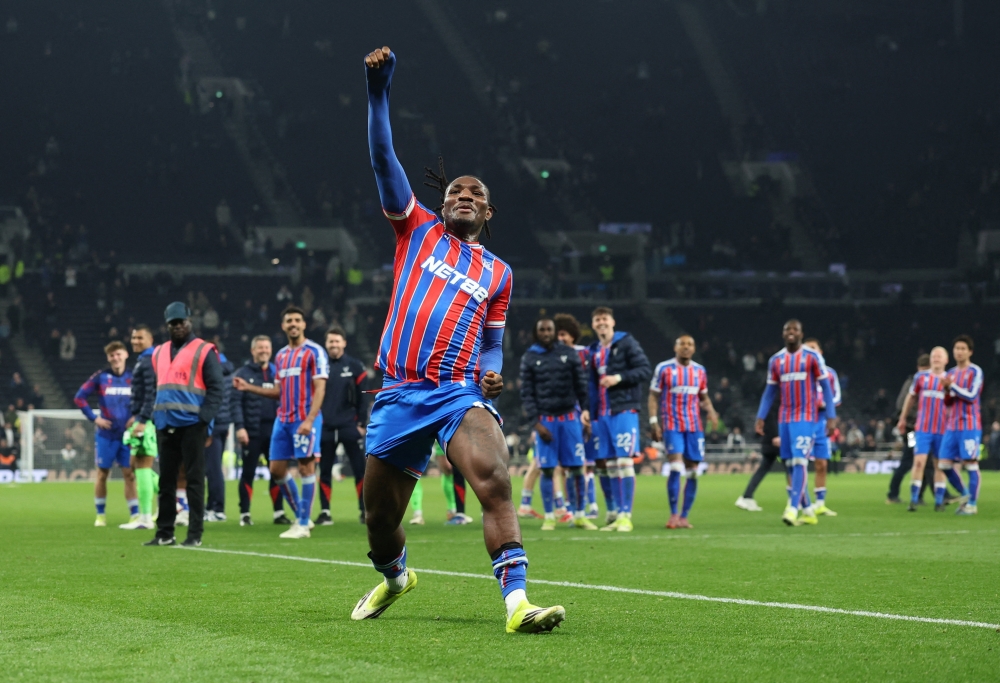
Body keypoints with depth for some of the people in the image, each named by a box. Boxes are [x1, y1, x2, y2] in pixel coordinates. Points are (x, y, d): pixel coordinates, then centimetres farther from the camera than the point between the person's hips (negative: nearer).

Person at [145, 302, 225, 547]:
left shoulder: (204, 351, -1)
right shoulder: (159, 353, 17)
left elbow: (216, 388, -5)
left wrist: (204, 418, -14)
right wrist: (153, 415, 9)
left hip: (192, 424, -6)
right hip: (165, 426, 6)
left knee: (194, 479, -2)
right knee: (166, 481, 8)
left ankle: (195, 534, 1)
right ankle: (164, 533, 14)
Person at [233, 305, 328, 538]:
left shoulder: (314, 352, -5)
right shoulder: (281, 356, 16)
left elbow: (320, 388, -12)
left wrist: (309, 420, -22)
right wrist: (249, 387, 13)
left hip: (305, 420, -7)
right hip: (283, 420, 7)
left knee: (306, 467, -5)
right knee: (277, 469, 5)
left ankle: (303, 525, 0)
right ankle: (301, 516, 19)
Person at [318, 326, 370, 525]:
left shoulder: (355, 367, 2)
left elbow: (362, 397, 1)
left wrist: (361, 423, -3)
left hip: (349, 427, -2)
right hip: (325, 428, 2)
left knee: (360, 469, -3)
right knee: (324, 471, 5)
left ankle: (365, 510, 2)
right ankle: (325, 512, 12)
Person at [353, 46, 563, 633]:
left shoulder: (497, 272, 16)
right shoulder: (418, 230, 12)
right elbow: (383, 158, 3)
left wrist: (491, 370, 1)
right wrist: (379, 89, -6)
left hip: (460, 392, 0)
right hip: (400, 394, 1)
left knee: (495, 481, -28)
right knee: (379, 515, 8)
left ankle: (517, 602, -35)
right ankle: (394, 576, 43)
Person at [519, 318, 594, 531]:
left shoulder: (569, 354, 6)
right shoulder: (529, 359, 4)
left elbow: (581, 385, 7)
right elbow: (526, 394, 1)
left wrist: (586, 413, 1)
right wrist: (536, 423, -7)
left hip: (570, 417, 1)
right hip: (545, 419, -1)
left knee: (575, 468, 1)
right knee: (547, 469, 0)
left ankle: (579, 515, 7)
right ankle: (549, 517, 7)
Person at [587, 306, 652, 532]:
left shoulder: (627, 343, 0)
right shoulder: (593, 351, 18)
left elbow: (646, 370, -7)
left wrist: (619, 377, -17)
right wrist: (589, 413, 12)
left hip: (623, 411, -6)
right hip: (601, 415, 6)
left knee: (623, 461, -11)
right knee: (603, 464, 5)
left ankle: (625, 515, -10)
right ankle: (612, 514, 14)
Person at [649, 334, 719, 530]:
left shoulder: (700, 371, 12)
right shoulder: (663, 369, 0)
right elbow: (653, 397, 2)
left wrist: (711, 411, 1)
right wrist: (654, 422, -7)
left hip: (694, 427, 4)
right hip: (672, 426, -4)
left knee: (693, 472, 1)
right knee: (676, 467, -17)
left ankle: (684, 517, 10)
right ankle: (673, 514, -8)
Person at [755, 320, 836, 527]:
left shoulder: (812, 357, -2)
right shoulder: (776, 360, 11)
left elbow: (826, 387, -1)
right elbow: (770, 391, 15)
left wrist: (831, 416, -8)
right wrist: (760, 418, 7)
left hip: (806, 418, -5)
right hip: (785, 419, 5)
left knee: (799, 461, -16)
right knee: (789, 463, 5)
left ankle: (793, 509, -23)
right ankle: (808, 511, 14)